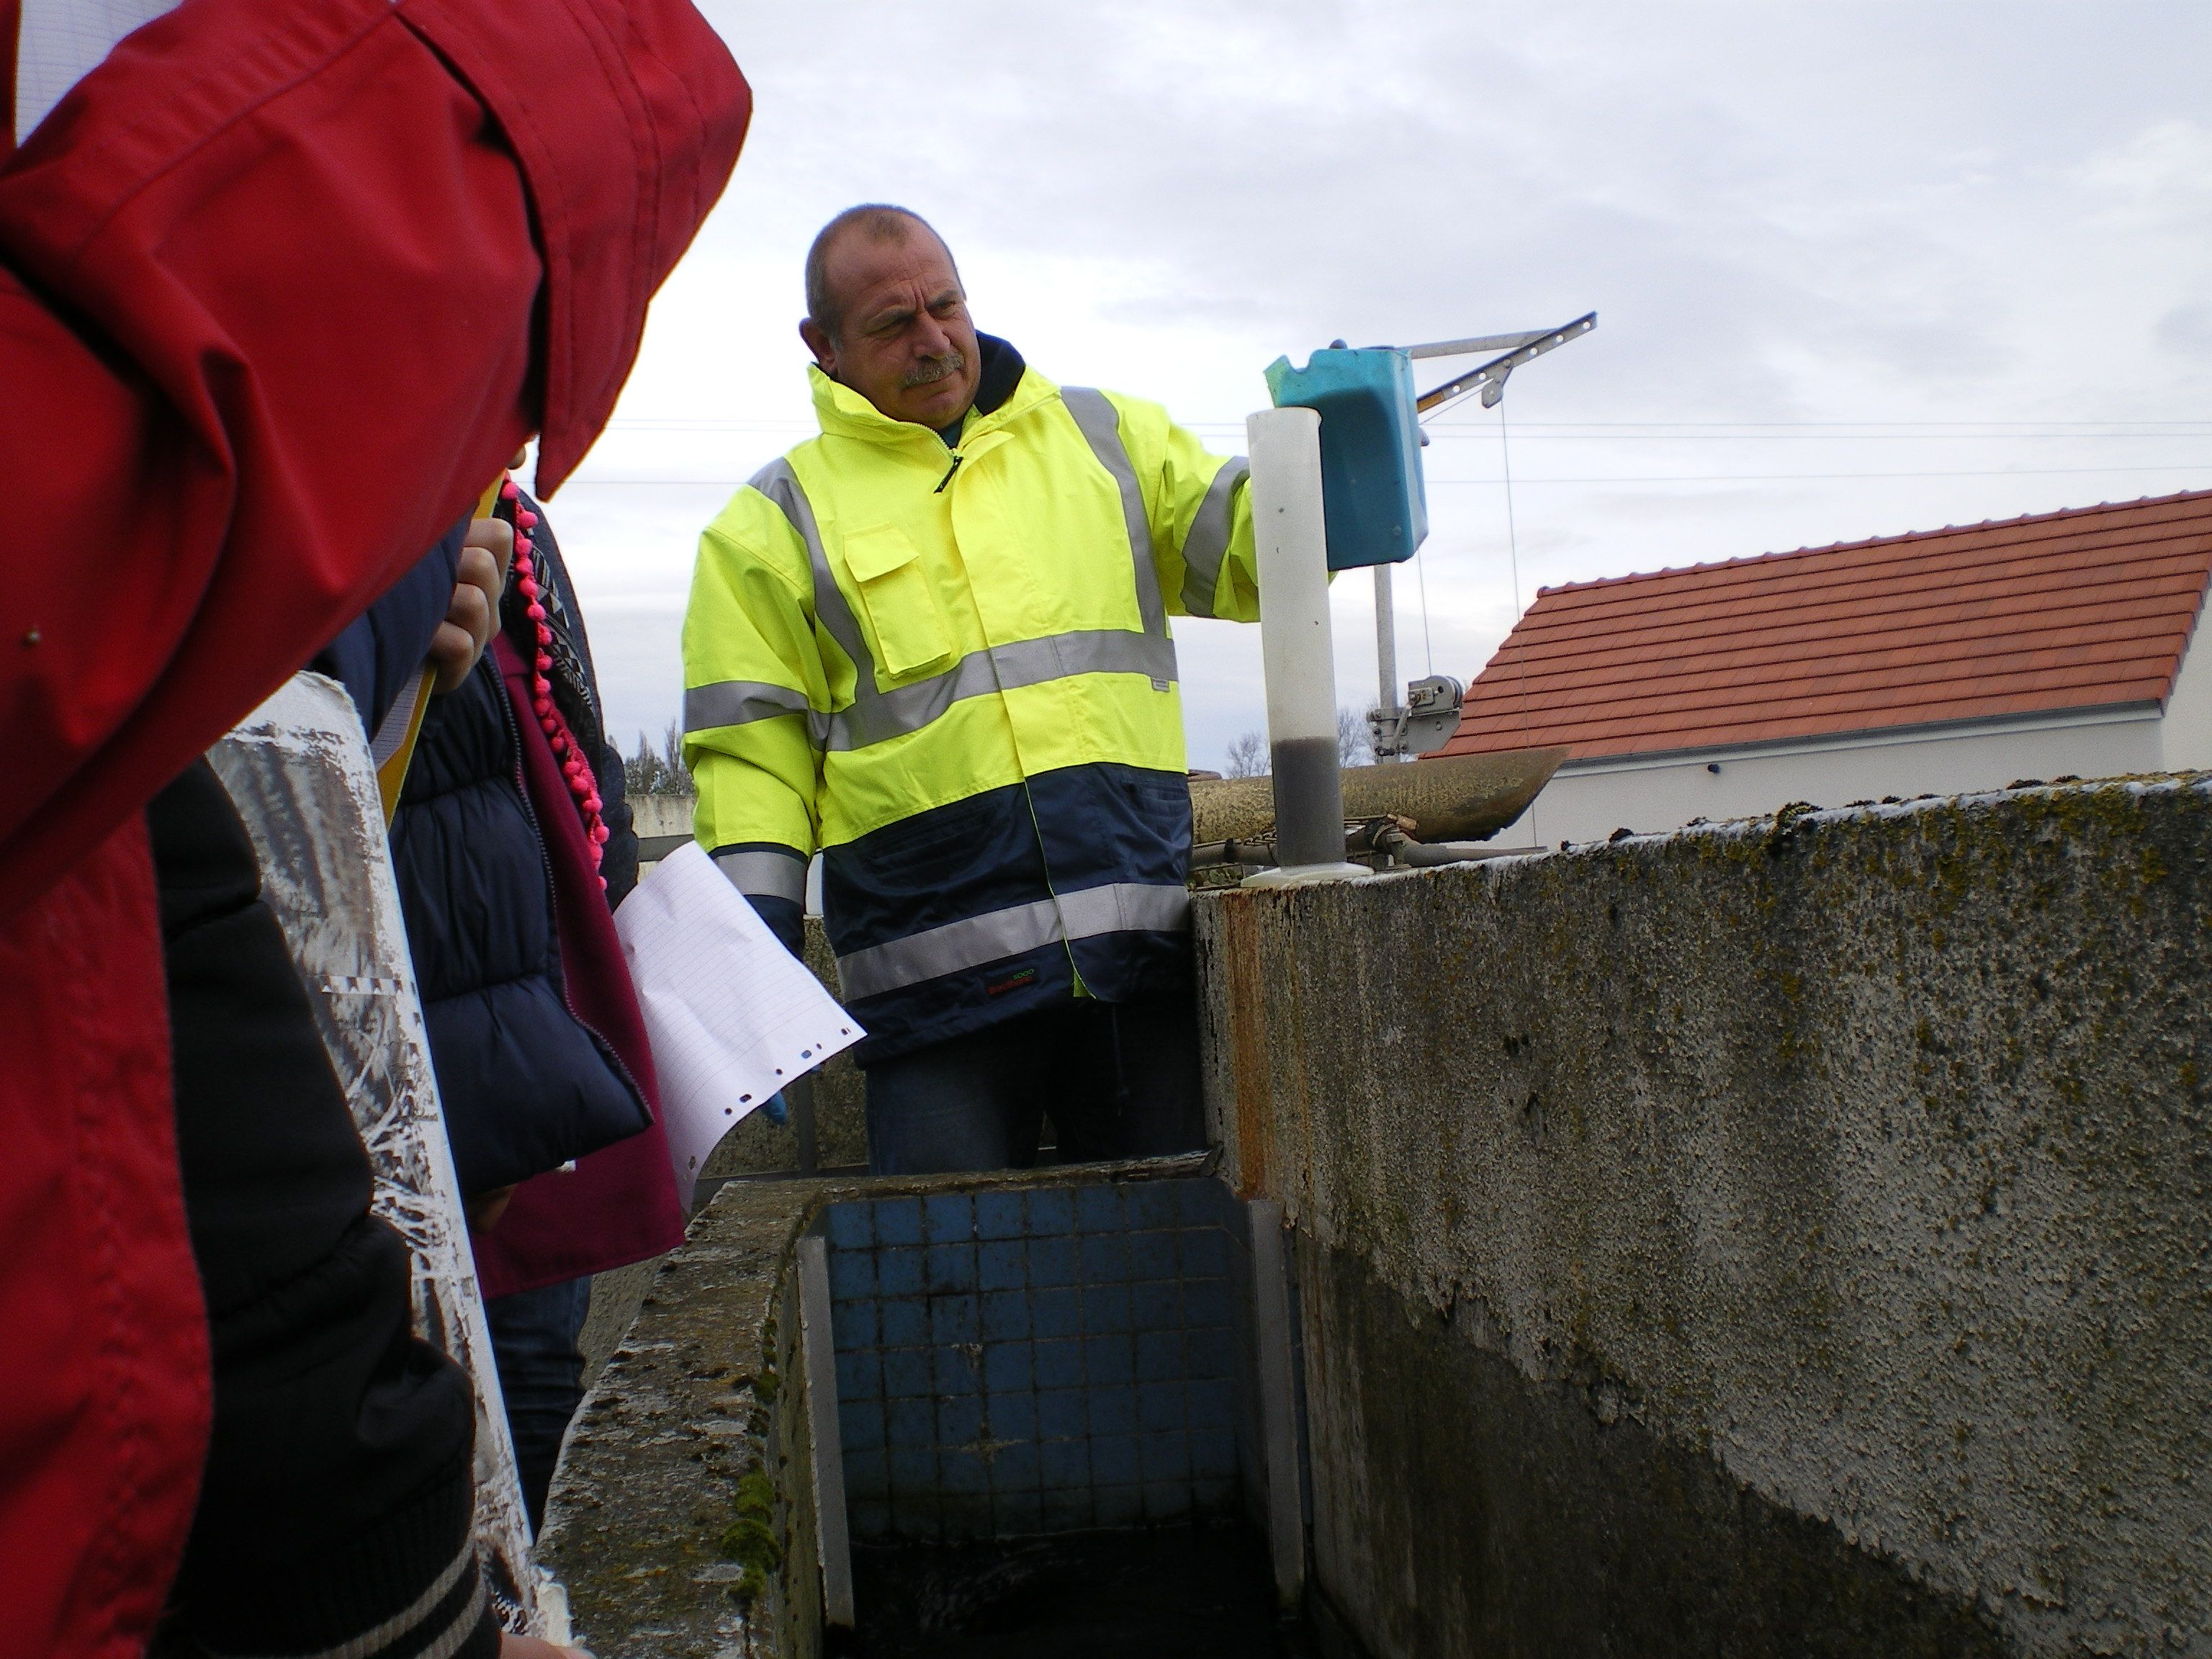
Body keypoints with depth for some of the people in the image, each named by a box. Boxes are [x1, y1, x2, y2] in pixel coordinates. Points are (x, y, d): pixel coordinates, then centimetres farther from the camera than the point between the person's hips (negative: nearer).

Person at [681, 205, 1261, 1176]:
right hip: (938, 976, -2)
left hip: (1141, 946, 3)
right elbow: (751, 758, 3)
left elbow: (1248, 551, 14)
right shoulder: (773, 526, 8)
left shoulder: (1102, 437, 16)